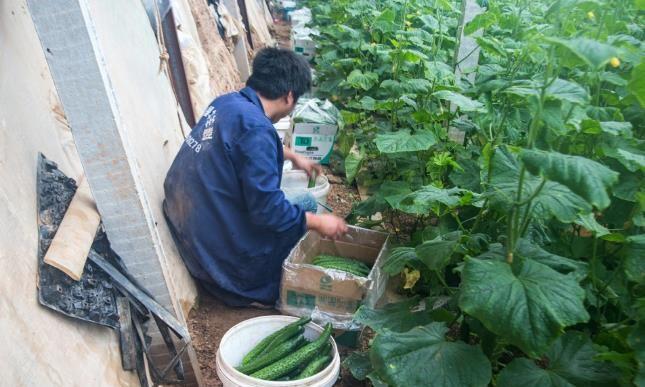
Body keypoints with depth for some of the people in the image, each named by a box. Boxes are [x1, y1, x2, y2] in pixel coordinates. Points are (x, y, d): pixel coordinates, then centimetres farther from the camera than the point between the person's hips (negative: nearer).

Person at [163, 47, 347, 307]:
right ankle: (259, 290, 12)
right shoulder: (254, 127, -27)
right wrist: (319, 222, -12)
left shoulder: (227, 102, 1)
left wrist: (292, 156, 32)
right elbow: (267, 209, -26)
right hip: (219, 244, -9)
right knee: (306, 205, 6)